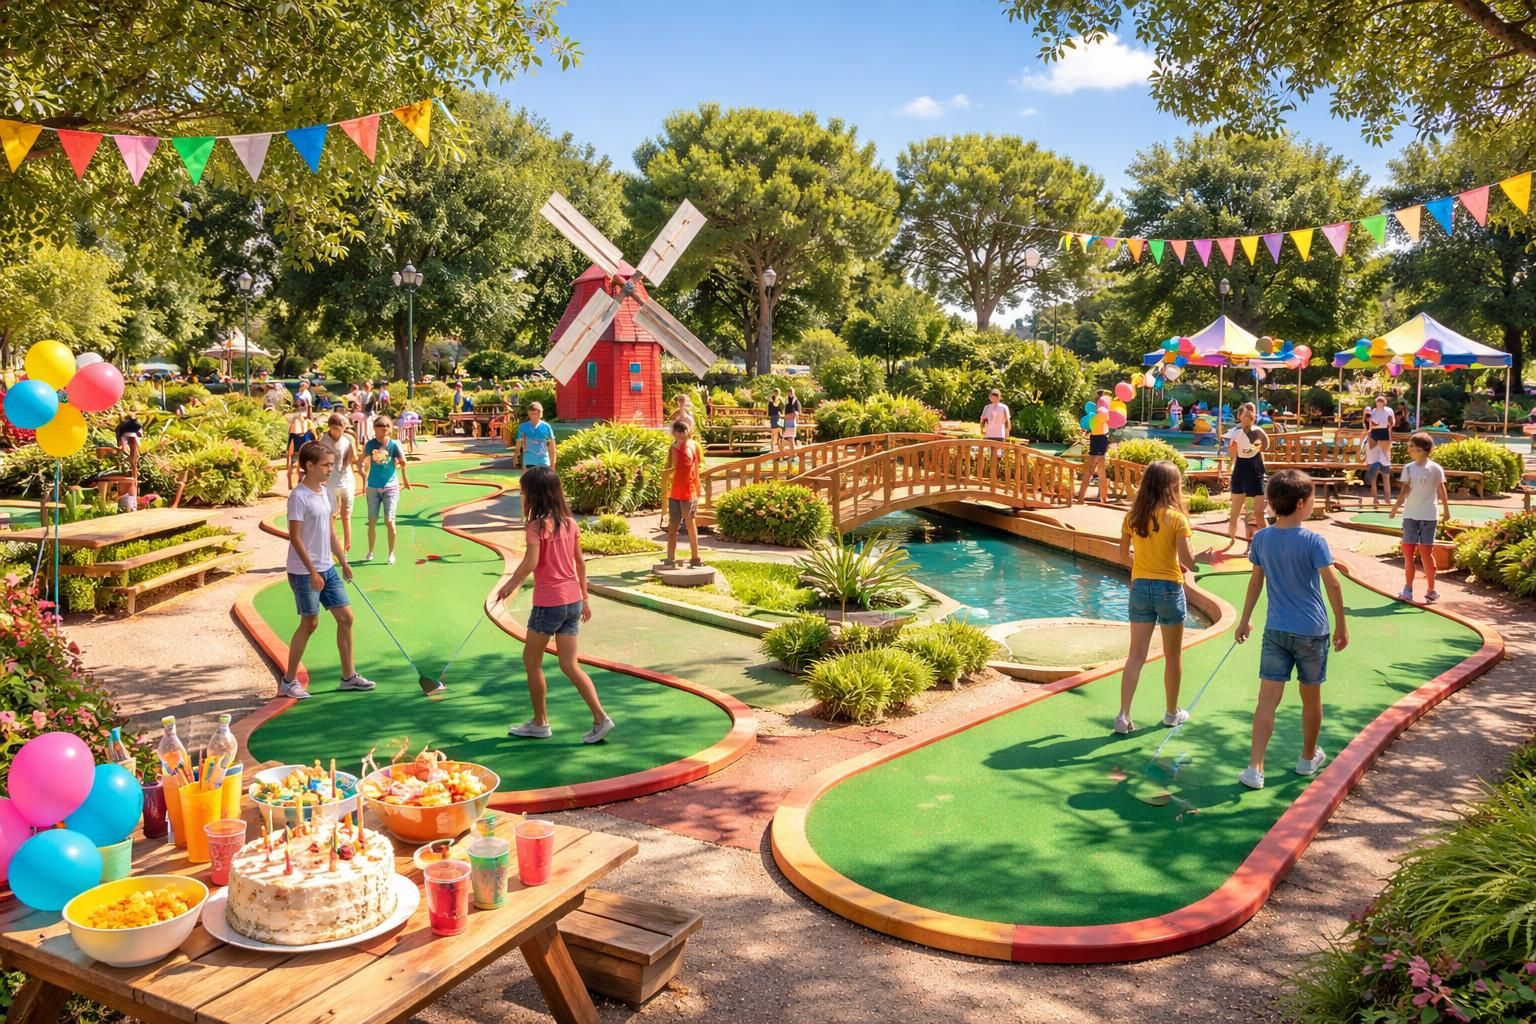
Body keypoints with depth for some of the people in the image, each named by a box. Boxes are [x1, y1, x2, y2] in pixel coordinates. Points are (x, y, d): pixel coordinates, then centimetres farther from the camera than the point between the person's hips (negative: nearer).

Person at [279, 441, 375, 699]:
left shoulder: (323, 492, 9)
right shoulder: (298, 497, -16)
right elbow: (295, 537, -18)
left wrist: (343, 562, 16)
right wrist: (312, 571, -20)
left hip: (327, 568, 8)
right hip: (304, 572, -8)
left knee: (345, 617, 7)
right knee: (310, 623, 0)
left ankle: (348, 676, 17)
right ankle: (288, 681, 14)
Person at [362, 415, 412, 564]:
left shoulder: (394, 444, -10)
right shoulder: (370, 444, -4)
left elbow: (403, 462, -7)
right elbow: (362, 460, 2)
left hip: (390, 487, -2)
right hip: (373, 487, 2)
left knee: (389, 521, -7)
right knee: (372, 522, 7)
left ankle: (391, 554, 7)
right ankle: (370, 553, 22)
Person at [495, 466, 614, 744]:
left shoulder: (537, 526, -13)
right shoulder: (570, 523, 8)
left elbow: (530, 563, -24)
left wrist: (509, 586, -9)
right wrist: (585, 598, 20)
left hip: (548, 603, -7)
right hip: (573, 600, 7)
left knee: (532, 659, 12)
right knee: (570, 664, 10)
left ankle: (540, 723, 21)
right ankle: (600, 718, 0)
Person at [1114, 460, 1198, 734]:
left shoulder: (1133, 516, 0)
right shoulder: (1176, 518, -13)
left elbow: (1124, 556, 6)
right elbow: (1187, 561, -15)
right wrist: (1202, 561, 5)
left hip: (1139, 587, 4)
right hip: (1169, 588, -3)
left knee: (1136, 654, 6)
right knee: (1172, 655, 14)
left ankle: (1124, 715, -1)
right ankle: (1172, 712, 28)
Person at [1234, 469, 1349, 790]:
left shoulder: (1261, 539, -1)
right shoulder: (1313, 541, -14)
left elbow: (1256, 582, 9)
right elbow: (1332, 584, -12)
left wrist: (1245, 620, 18)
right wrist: (1341, 626, -2)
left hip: (1275, 630, 3)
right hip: (1311, 631, -3)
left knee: (1268, 698, 0)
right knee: (1311, 697, 17)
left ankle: (1255, 768, -7)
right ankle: (1308, 757, 35)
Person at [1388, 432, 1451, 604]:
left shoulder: (1435, 468, -5)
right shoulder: (1409, 468, 3)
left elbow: (1441, 490, -1)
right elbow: (1405, 490, -1)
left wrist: (1446, 510, -1)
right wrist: (1395, 508, -10)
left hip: (1428, 516, -3)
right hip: (1410, 515, 3)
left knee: (1426, 552, -1)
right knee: (1408, 552, 2)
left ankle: (1431, 590, 9)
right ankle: (1408, 590, 7)